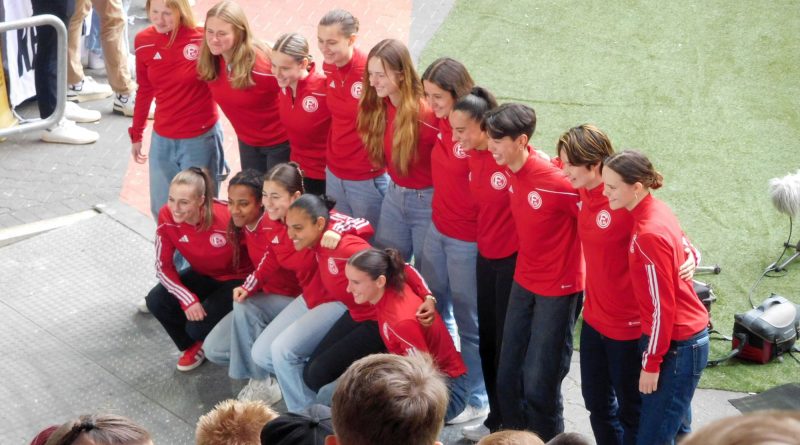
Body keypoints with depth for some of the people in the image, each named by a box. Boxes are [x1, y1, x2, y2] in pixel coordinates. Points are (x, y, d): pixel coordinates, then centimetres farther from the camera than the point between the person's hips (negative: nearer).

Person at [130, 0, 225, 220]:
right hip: (162, 140, 4)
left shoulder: (202, 39, -17)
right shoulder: (143, 41, -3)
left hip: (200, 139, -4)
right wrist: (136, 134, 16)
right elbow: (144, 91, 10)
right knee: (162, 210, 15)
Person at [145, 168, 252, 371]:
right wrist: (188, 298, -26)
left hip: (236, 279, -5)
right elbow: (163, 266, -13)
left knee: (198, 326, -23)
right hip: (203, 275, 5)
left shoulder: (226, 218, -34)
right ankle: (193, 345, 11)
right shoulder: (167, 217, -21)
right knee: (156, 301, -17)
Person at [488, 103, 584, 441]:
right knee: (508, 377, 14)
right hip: (523, 282, 7)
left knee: (539, 386, 1)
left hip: (558, 289, -7)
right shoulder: (511, 171, -4)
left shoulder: (556, 181, -26)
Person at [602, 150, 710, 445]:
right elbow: (689, 253, 15)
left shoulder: (649, 234, -25)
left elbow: (662, 306, -21)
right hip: (687, 335, 9)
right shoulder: (658, 210, 1)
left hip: (677, 345, -9)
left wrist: (651, 364, -15)